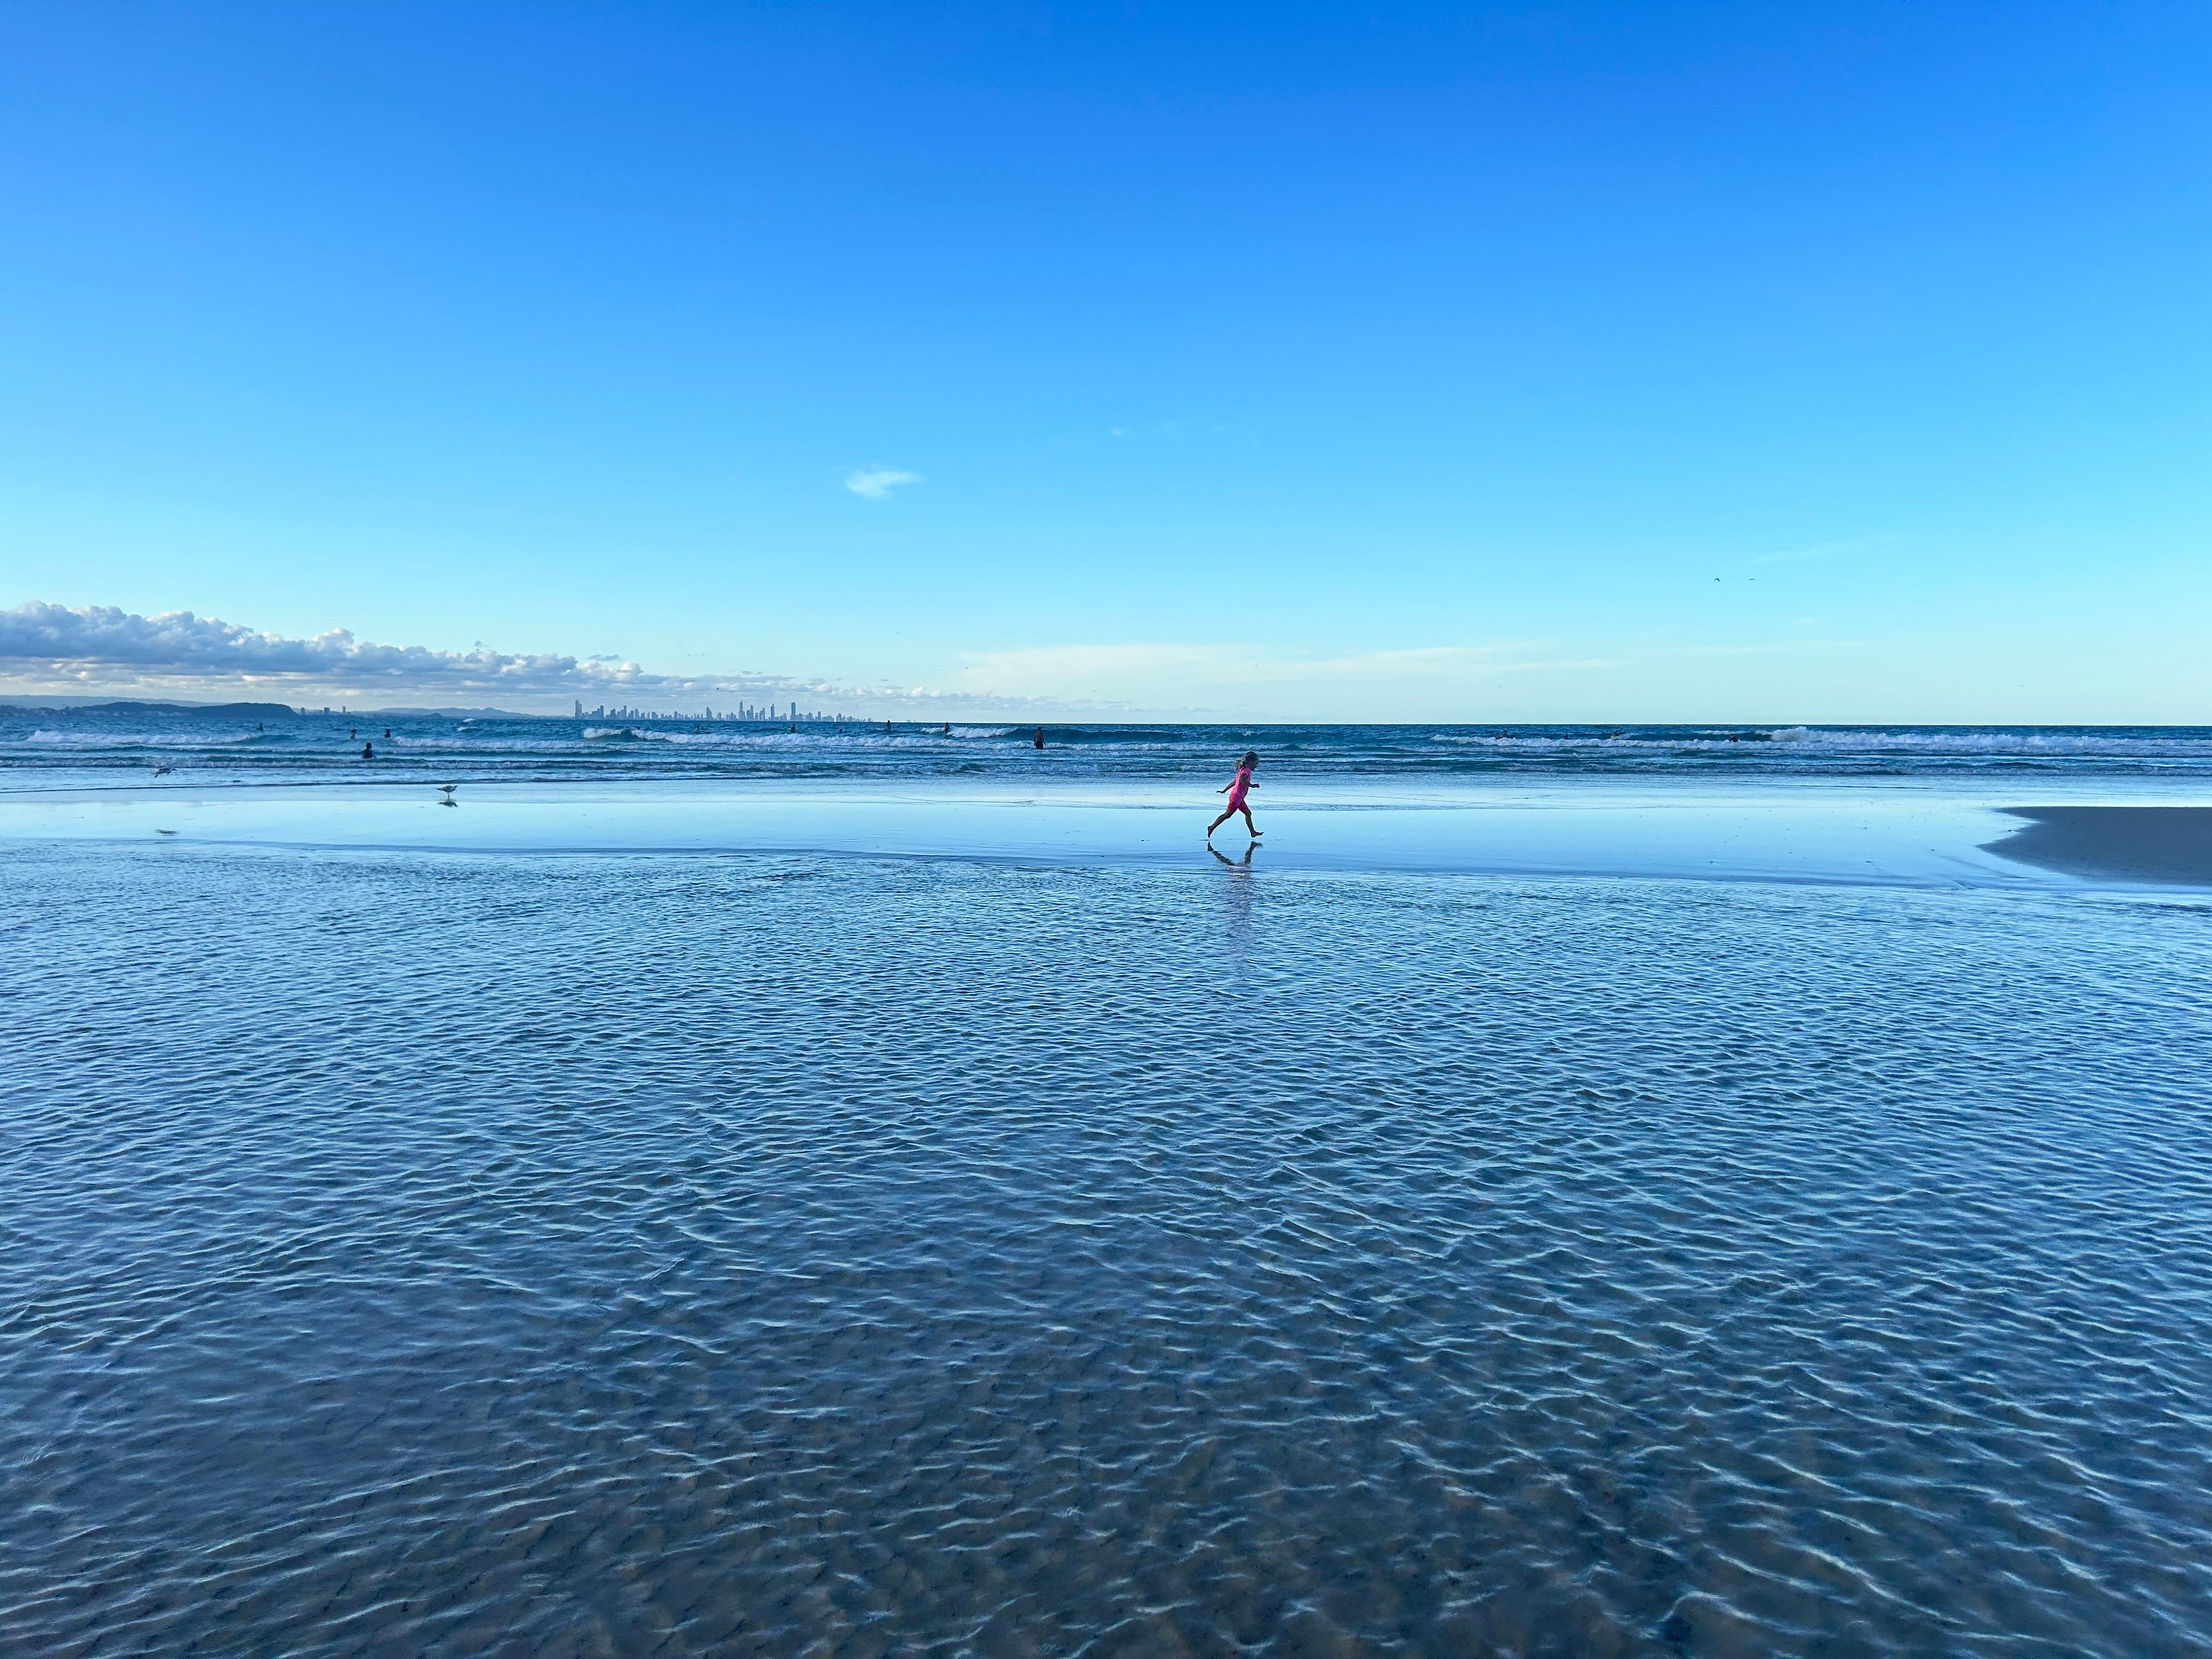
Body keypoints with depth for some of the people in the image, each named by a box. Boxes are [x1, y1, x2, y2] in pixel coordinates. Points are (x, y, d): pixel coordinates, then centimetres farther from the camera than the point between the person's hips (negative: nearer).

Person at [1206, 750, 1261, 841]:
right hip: (1236, 796, -10)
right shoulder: (1247, 770, -12)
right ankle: (1212, 828, 1)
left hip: (1239, 798, 10)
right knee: (1227, 815, -4)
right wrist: (1252, 785, -22)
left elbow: (1234, 782, 21)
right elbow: (1242, 781, -30)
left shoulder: (1243, 770, 18)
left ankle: (1253, 832, 11)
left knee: (1248, 813, 9)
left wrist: (1224, 790, 22)